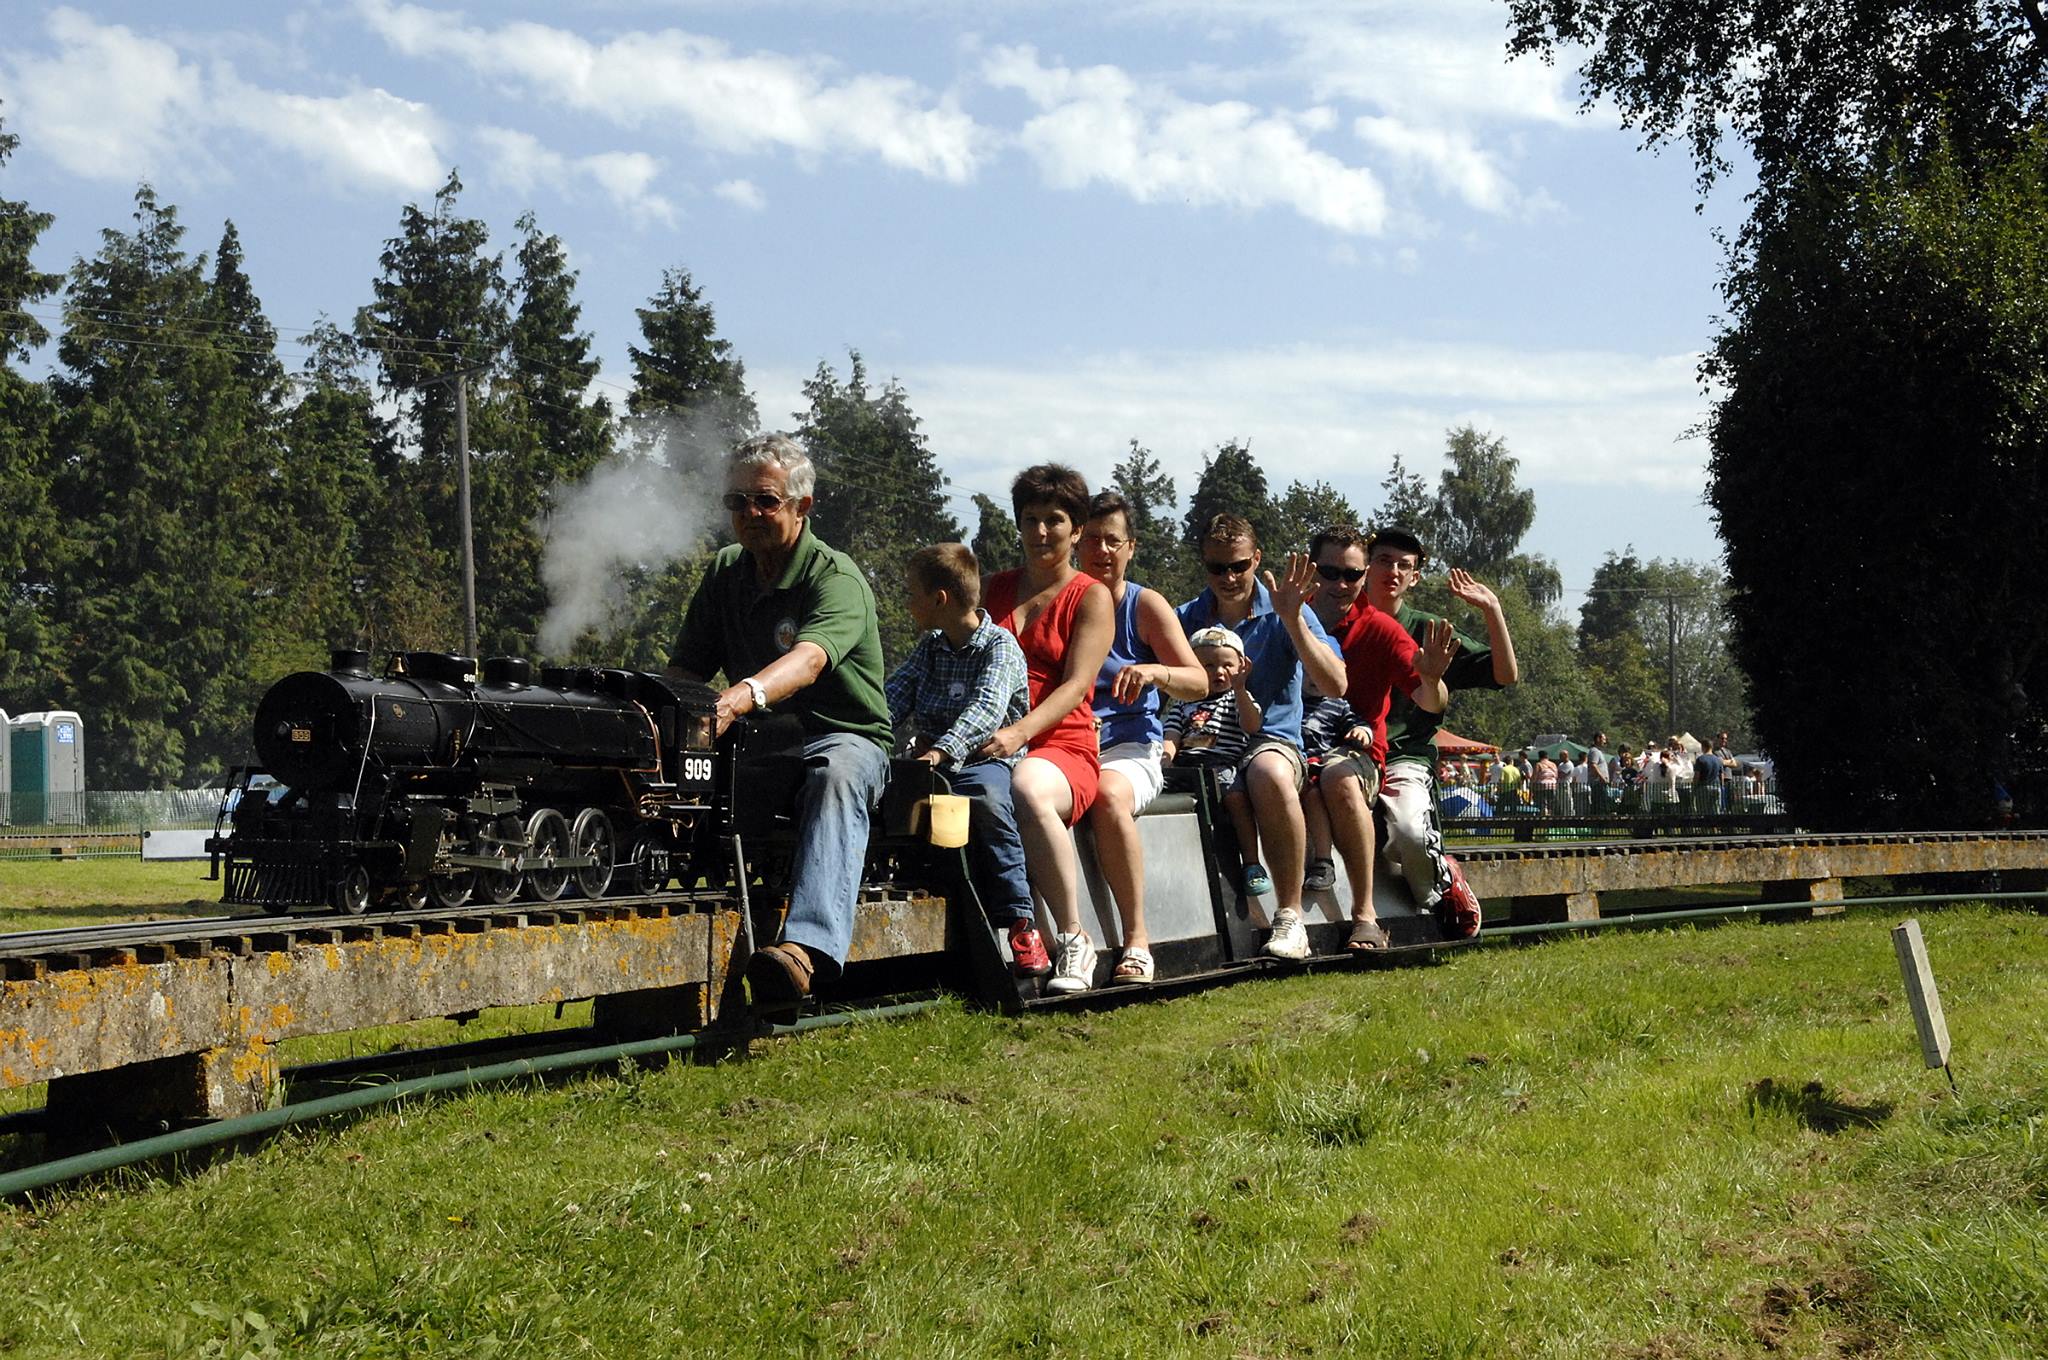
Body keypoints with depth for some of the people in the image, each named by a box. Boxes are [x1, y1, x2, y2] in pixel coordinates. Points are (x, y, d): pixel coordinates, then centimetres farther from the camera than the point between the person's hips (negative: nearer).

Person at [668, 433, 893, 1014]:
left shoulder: (837, 578, -10)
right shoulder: (726, 571, 13)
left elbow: (808, 660, -31)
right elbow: (684, 667, 9)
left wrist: (740, 698, -51)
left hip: (842, 735, -6)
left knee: (834, 777, -41)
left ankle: (805, 949, -63)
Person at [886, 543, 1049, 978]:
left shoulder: (1000, 645, -3)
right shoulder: (929, 647, 20)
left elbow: (988, 707, -19)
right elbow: (895, 694, 11)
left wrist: (944, 749, -34)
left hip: (983, 758, -5)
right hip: (930, 757, 5)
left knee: (986, 798, -39)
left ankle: (1019, 921, -36)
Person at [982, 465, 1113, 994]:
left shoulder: (1091, 597, 8)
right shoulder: (994, 590, 22)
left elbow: (1076, 686, -5)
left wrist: (1020, 732, -24)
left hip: (1062, 748, -3)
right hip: (988, 745, 3)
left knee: (1027, 790, -42)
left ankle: (1074, 942, -26)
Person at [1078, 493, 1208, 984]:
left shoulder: (1146, 606, 10)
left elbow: (1199, 683, 5)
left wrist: (1154, 673, -16)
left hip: (1129, 748, -1)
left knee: (1108, 795, -38)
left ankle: (1136, 939, -30)